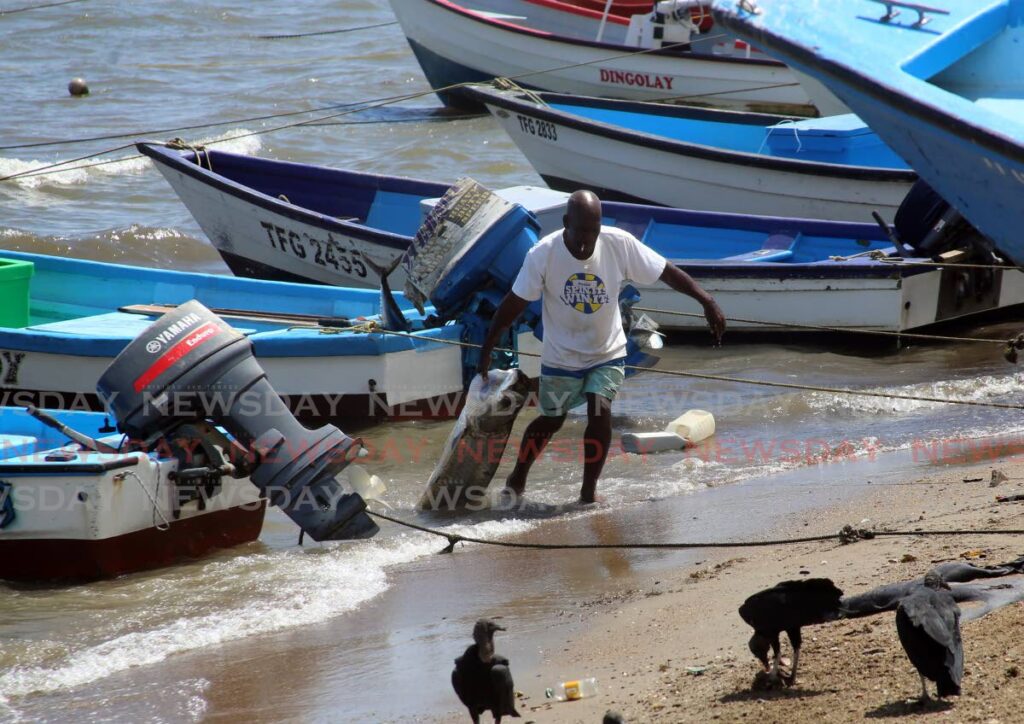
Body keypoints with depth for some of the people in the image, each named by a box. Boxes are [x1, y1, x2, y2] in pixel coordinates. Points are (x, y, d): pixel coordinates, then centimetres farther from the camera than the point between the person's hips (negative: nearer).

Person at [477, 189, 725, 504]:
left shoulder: (620, 244, -20)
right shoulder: (543, 255, -23)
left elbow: (667, 272, -13)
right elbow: (513, 305, -16)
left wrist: (706, 301, -22)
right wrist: (485, 353, -15)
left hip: (607, 352, 1)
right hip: (561, 356, 0)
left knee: (600, 411, -18)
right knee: (551, 420, 13)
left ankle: (589, 491, -4)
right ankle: (517, 479, 37)